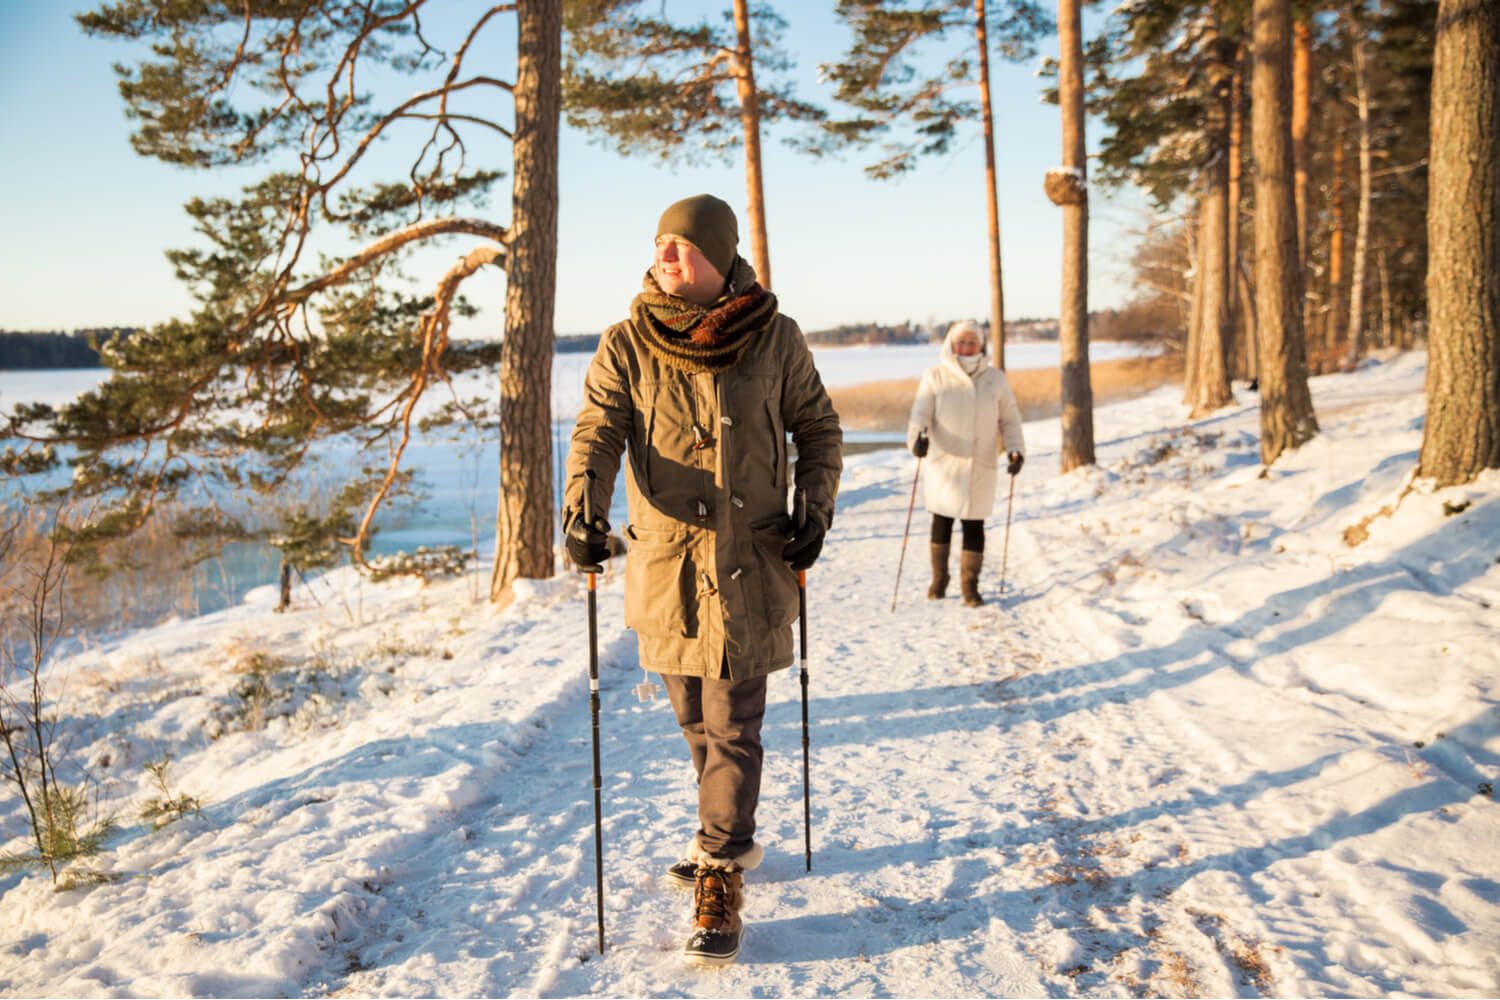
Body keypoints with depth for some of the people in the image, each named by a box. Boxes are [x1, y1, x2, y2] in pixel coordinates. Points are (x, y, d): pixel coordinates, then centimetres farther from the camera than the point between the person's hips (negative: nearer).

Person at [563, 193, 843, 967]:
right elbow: (598, 431, -10)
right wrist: (581, 510, -28)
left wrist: (815, 510, -6)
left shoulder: (775, 338, -3)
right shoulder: (627, 344, -2)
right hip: (664, 561, 3)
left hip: (750, 562, -2)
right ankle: (731, 840, 39)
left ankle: (719, 886, 10)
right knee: (695, 720, 17)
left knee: (732, 727, -2)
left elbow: (818, 427, 7)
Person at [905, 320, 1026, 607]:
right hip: (944, 463, -1)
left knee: (974, 525, 1)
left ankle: (970, 586, 11)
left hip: (981, 465, 1)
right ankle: (939, 579, 26)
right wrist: (918, 437, -29)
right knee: (942, 522, 7)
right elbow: (920, 414, -9)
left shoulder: (995, 379, 6)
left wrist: (1015, 449, -5)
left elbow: (1010, 419, 10)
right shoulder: (936, 376, 0)